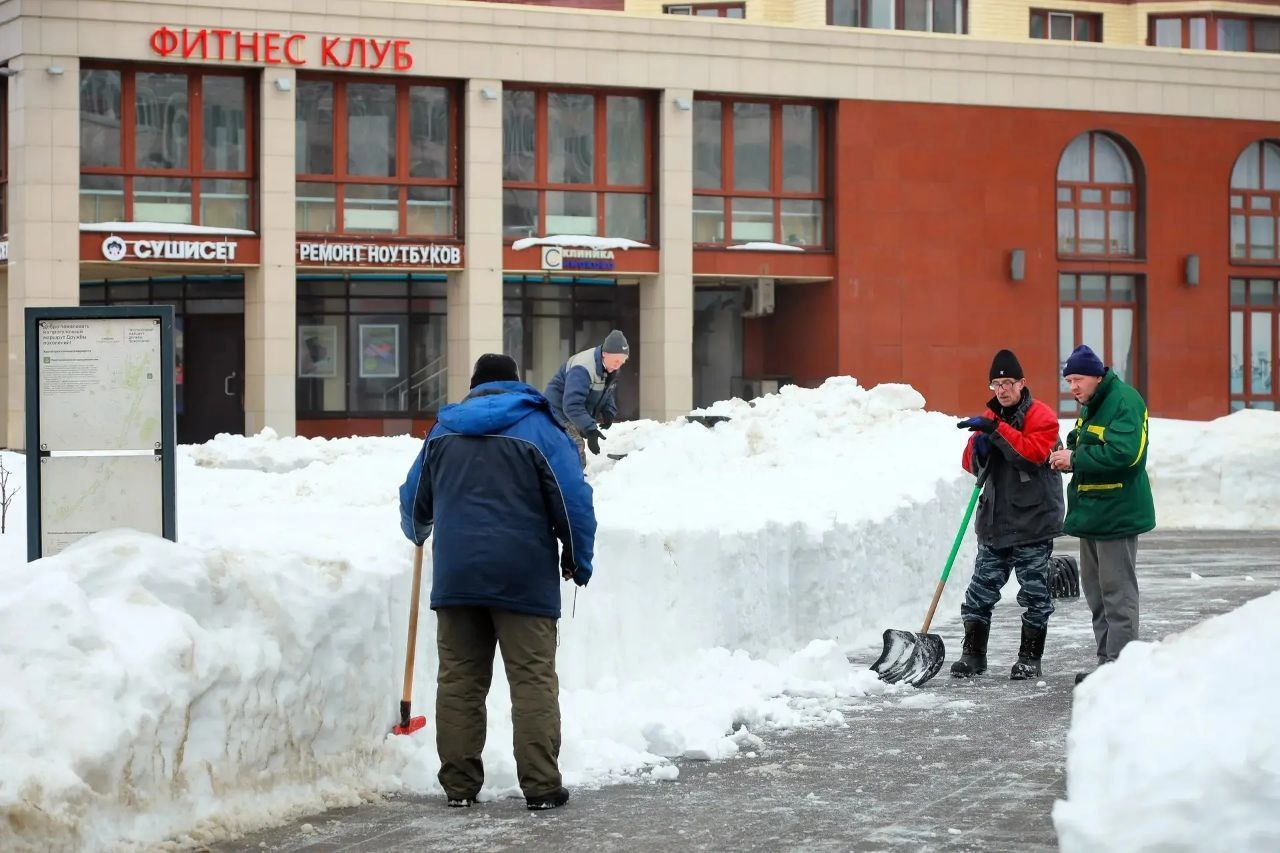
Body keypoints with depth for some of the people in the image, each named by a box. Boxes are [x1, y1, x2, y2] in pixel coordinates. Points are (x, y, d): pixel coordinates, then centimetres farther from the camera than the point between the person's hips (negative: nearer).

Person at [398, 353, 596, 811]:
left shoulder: (443, 431, 13)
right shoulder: (538, 428, 1)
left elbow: (413, 499, 23)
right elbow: (574, 501, -5)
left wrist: (418, 532, 45)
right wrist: (578, 562, 7)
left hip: (456, 575, 3)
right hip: (524, 578, -3)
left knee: (459, 679, 10)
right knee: (533, 680, -2)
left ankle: (460, 784, 10)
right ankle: (541, 786, -5)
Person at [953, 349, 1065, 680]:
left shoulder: (1041, 416, -6)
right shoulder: (990, 417, 15)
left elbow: (1034, 452, -23)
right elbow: (972, 465, 13)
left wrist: (995, 430, -25)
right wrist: (980, 448, -10)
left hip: (1032, 521, -6)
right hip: (995, 521, 6)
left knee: (1034, 593, 1)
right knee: (981, 589, 5)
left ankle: (1030, 658, 10)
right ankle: (973, 654, 13)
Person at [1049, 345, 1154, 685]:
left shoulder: (1125, 402, -16)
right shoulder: (1089, 406, 15)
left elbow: (1123, 453, -27)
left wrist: (1075, 459, -20)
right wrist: (1067, 453, 4)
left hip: (1116, 513, -10)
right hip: (1092, 513, 10)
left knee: (1117, 593, -7)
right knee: (1095, 591, 14)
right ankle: (1106, 663, 22)